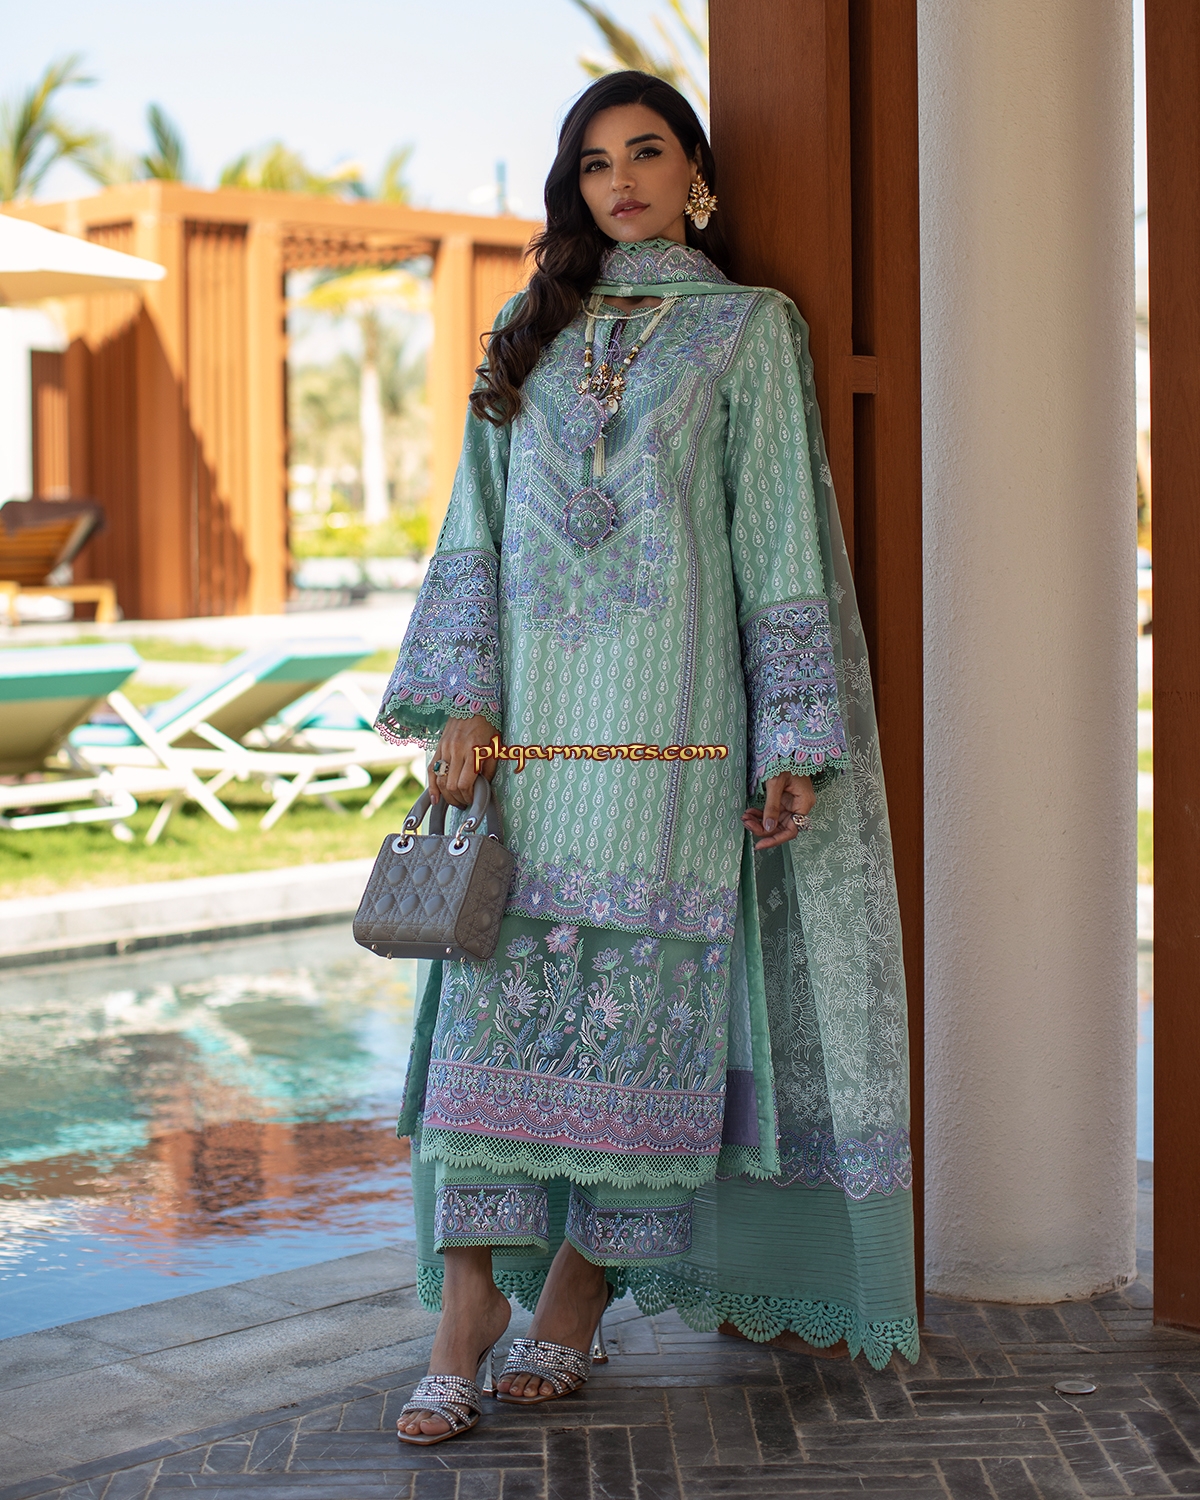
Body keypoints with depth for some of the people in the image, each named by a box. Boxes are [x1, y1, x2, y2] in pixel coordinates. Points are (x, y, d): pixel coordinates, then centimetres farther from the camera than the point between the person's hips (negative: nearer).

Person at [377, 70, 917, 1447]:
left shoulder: (746, 332, 7)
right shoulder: (530, 335, 17)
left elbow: (782, 543, 2)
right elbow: (477, 530, 12)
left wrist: (793, 739, -4)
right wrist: (463, 703, 0)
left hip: (669, 725, -2)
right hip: (529, 723, 3)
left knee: (640, 1009, -3)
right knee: (495, 1010, -5)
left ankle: (570, 1313, 9)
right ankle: (463, 1336, -5)